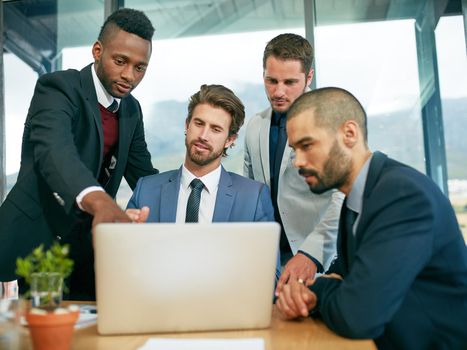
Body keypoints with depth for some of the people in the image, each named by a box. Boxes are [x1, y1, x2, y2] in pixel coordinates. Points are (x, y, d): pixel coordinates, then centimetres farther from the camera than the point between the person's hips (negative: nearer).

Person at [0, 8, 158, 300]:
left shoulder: (132, 109, 6)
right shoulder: (57, 87, -15)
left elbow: (144, 175, 14)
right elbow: (53, 149, -35)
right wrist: (100, 202, -54)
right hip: (31, 247, -5)